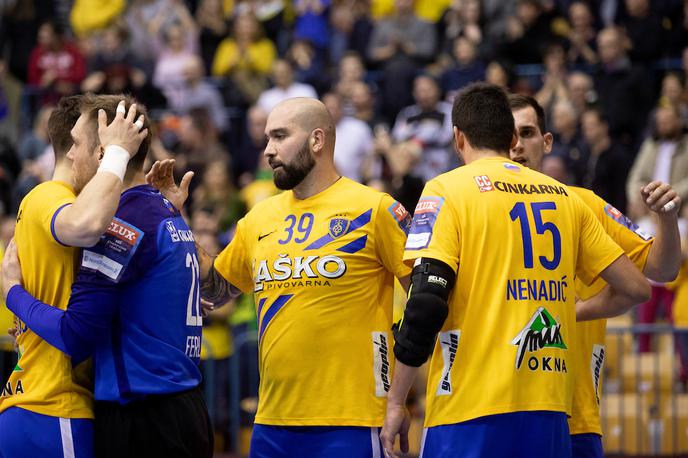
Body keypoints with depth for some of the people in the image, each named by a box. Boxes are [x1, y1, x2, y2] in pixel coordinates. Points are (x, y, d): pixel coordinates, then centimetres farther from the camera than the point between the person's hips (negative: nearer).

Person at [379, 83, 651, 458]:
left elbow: (426, 302, -12)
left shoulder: (447, 190, -1)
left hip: (472, 414, -5)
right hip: (551, 413, 5)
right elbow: (635, 288, 15)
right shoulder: (564, 196, 13)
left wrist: (395, 402, -7)